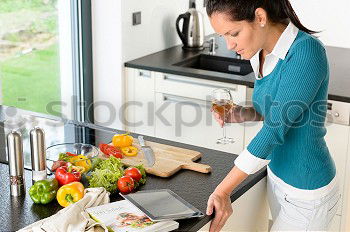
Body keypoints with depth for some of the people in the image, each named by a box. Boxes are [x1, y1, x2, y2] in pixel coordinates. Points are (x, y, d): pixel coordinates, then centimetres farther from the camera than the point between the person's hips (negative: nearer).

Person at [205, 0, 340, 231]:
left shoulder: (306, 52, -25)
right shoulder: (262, 53, 0)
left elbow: (276, 128, -26)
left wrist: (223, 191, -25)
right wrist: (244, 114, -5)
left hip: (306, 190, -8)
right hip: (278, 176, 8)